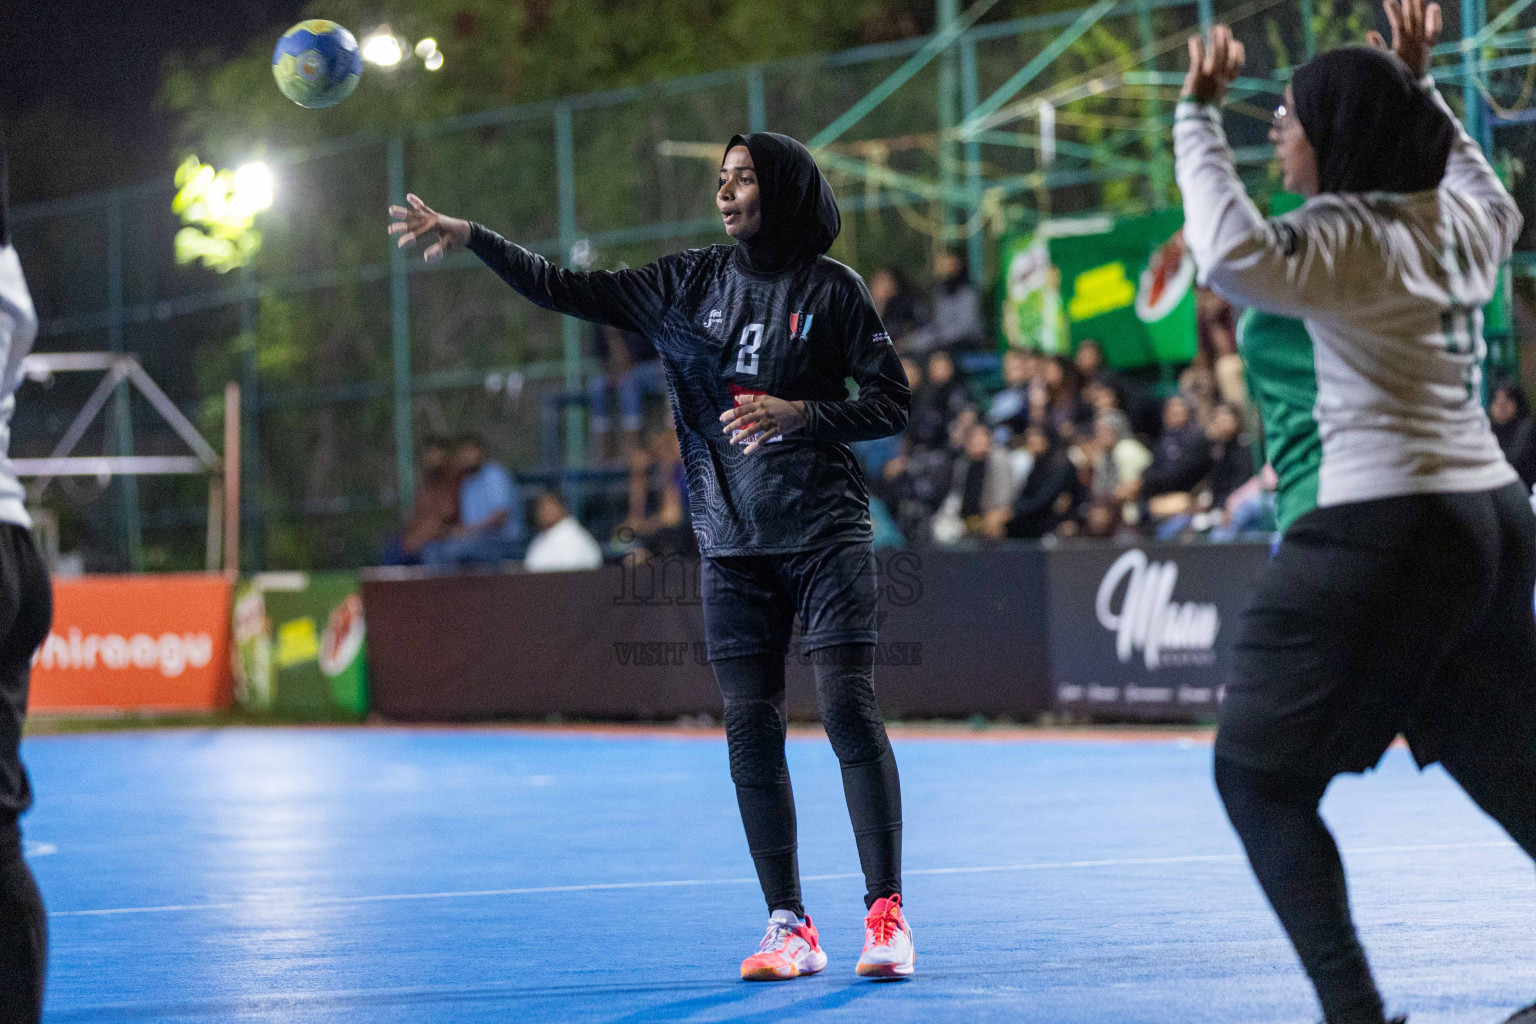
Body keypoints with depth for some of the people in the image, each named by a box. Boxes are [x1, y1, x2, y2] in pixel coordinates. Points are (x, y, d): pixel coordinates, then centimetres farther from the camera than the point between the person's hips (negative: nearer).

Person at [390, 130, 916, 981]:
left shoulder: (832, 290, -2)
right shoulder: (689, 282, 7)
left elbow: (891, 403, -1)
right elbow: (566, 291, 5)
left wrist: (799, 414, -15)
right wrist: (471, 238, -4)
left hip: (824, 532, -4)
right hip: (733, 543, 4)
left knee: (849, 709, -12)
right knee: (750, 727, 0)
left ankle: (886, 916, -5)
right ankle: (790, 929, 7)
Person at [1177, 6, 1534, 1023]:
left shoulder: (1346, 237, -12)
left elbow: (1236, 256, -32)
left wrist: (1199, 118, -20)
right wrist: (1421, 84, 39)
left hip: (1381, 529, -8)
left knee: (1257, 773, 1)